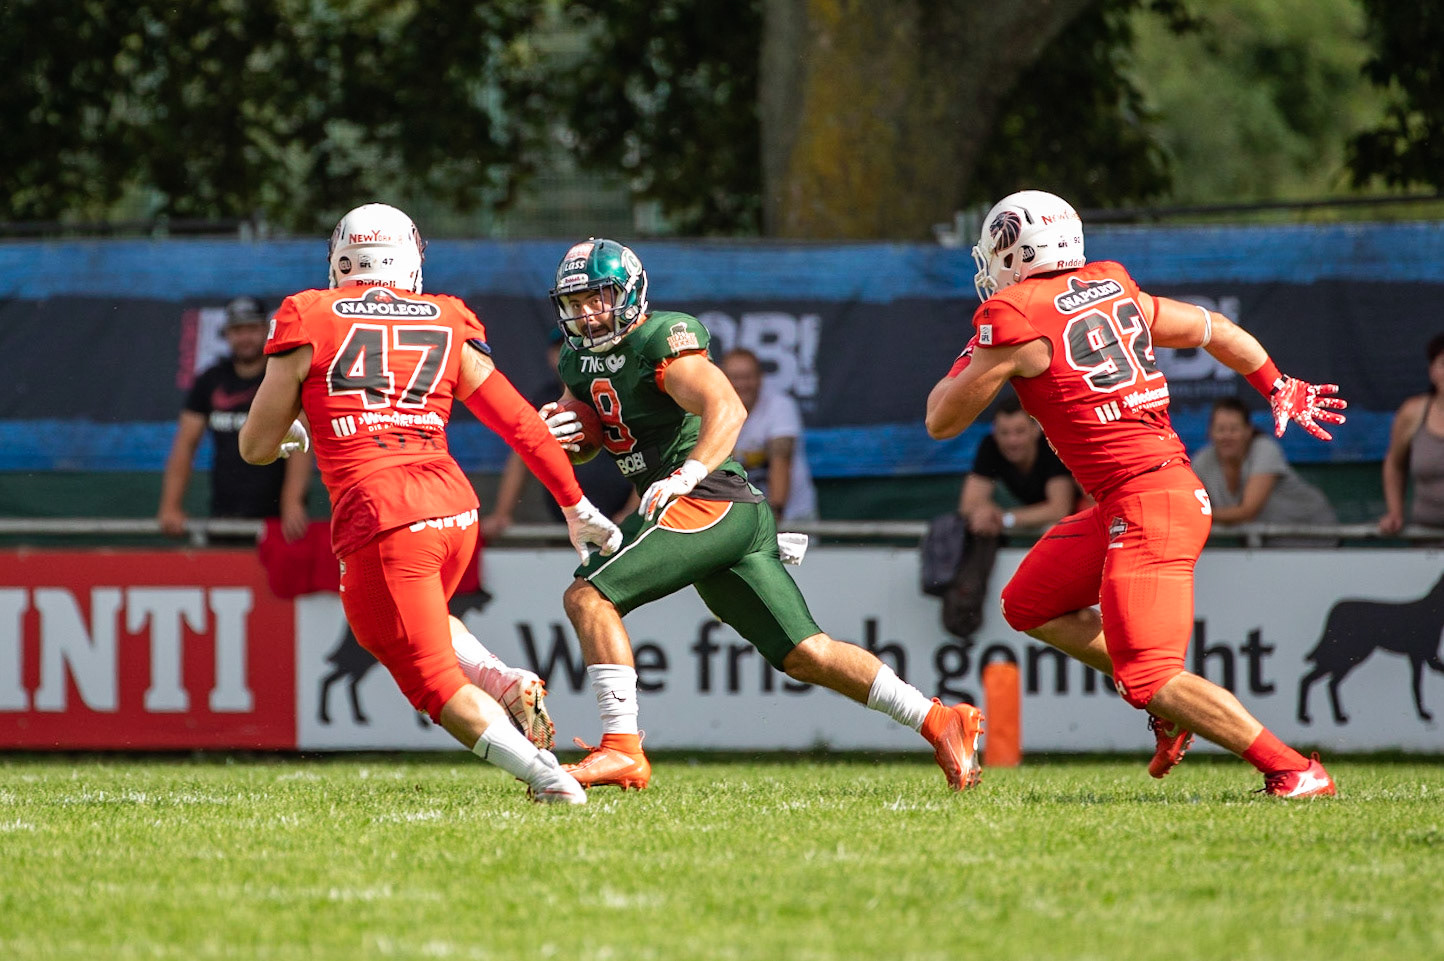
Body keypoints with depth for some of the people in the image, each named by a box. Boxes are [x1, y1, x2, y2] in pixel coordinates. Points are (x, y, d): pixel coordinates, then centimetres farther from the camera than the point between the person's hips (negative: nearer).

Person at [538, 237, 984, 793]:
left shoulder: (662, 339, -9)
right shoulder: (581, 360, 19)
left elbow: (727, 408, -23)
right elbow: (577, 448, 25)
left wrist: (686, 475, -36)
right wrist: (557, 431, 2)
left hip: (707, 499, -9)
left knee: (588, 597, -15)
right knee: (805, 655, 7)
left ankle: (621, 750, -19)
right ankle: (938, 722, 7)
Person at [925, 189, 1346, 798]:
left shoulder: (1013, 321, -9)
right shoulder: (1111, 289, 12)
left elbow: (941, 421, 0)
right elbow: (1214, 331, 22)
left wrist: (972, 358, 19)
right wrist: (1281, 392, 36)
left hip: (1148, 507, -9)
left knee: (1150, 679, -11)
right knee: (1029, 605, 18)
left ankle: (1293, 771, -13)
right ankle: (1172, 707, 14)